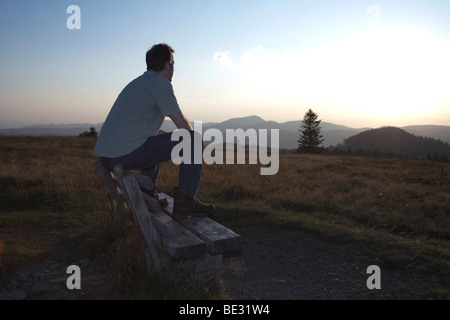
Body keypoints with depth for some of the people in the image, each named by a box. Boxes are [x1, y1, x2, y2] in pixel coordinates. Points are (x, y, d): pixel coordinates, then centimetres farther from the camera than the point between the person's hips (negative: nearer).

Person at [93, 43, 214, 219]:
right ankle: (184, 201, -3)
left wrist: (173, 138, 30)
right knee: (193, 139, -5)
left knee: (158, 139, 37)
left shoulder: (138, 82, 24)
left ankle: (148, 194, 28)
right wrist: (190, 134, 16)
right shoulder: (160, 83, -4)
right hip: (127, 155, -10)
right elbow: (183, 125, -6)